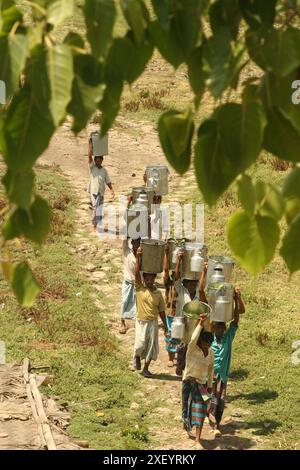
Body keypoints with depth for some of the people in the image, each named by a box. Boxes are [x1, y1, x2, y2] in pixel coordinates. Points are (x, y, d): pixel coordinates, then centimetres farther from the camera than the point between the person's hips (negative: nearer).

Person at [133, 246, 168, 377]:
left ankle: (146, 368, 16)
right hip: (141, 321, -2)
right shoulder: (139, 288, -5)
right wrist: (138, 257, -26)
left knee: (152, 346, 3)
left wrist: (165, 325, 8)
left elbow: (161, 310, 8)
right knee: (141, 344, -13)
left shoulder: (158, 293, 2)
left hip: (153, 322, 2)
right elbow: (136, 273, -17)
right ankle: (137, 356, 21)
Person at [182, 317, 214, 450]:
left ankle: (197, 440, 4)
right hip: (189, 381, -4)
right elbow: (193, 339, -39)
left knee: (200, 412, 1)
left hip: (202, 383, 4)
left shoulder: (210, 353, 1)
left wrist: (209, 386, 14)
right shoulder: (192, 349, -15)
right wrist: (200, 324, -40)